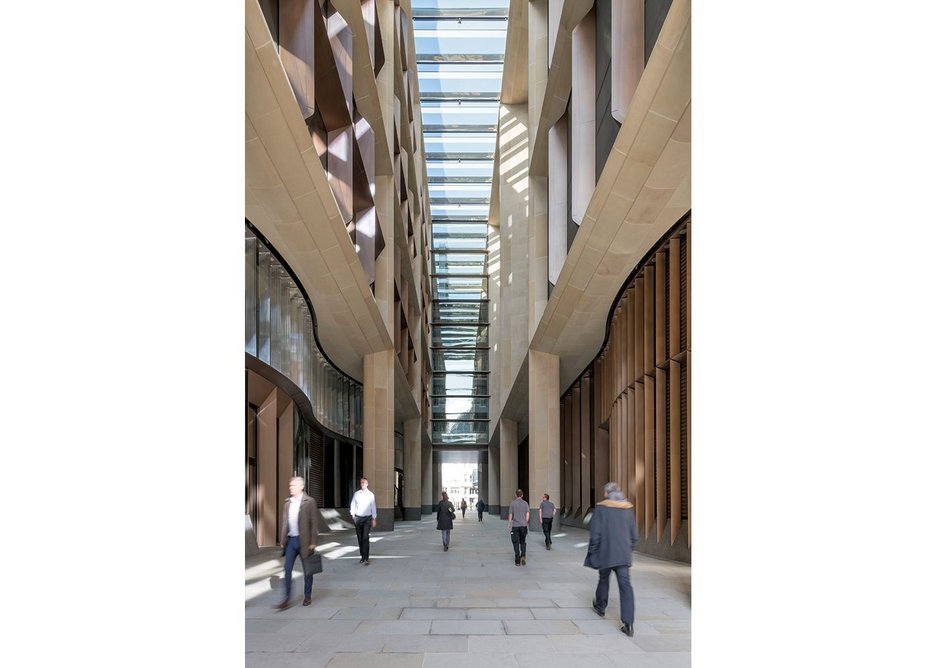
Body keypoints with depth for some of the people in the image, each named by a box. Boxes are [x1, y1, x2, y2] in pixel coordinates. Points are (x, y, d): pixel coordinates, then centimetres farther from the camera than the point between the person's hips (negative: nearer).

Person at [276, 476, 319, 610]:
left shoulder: (309, 502, -6)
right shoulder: (287, 503, 9)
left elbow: (314, 523, -8)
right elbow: (284, 522, 14)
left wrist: (313, 542, -11)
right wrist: (282, 540, 10)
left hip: (304, 541, -4)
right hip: (290, 540, 4)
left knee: (307, 570, 7)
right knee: (287, 569, -2)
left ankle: (307, 596, 21)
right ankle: (286, 600, -1)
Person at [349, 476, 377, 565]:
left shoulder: (370, 494, 0)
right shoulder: (356, 494, 4)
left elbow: (373, 507, 3)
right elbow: (353, 505, 11)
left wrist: (374, 519, 2)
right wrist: (353, 514, 0)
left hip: (367, 518, -3)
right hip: (358, 518, 3)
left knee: (366, 538, -13)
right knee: (360, 539, 8)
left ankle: (366, 558, -15)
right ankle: (362, 556, 19)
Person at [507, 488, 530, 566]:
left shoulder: (513, 503, -3)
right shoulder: (525, 503, 2)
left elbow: (510, 515, -2)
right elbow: (528, 514, -1)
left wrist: (509, 524, 12)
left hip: (515, 525, -2)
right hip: (523, 525, 2)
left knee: (516, 543, 4)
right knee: (523, 542, 14)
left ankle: (517, 561, 1)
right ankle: (523, 556, -8)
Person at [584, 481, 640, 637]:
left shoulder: (601, 508, -7)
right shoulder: (628, 508, 4)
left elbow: (595, 533, -7)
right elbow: (634, 535, 9)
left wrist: (593, 552, 3)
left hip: (605, 554, -2)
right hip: (624, 555, 2)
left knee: (603, 579, 21)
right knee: (625, 585, -3)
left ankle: (600, 607, 42)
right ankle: (628, 623, -12)